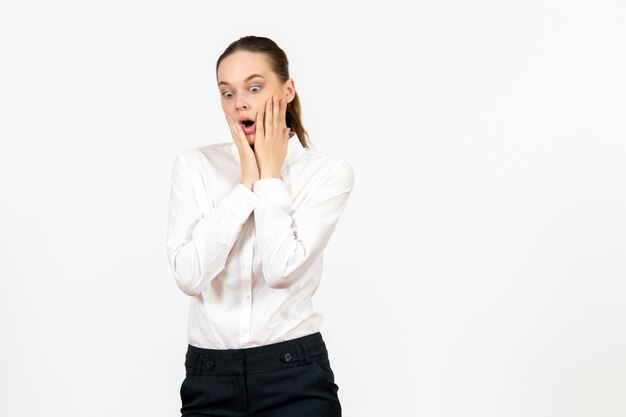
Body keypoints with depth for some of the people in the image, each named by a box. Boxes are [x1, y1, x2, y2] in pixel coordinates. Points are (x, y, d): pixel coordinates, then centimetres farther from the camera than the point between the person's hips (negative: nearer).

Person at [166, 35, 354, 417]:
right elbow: (189, 275, -11)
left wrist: (270, 176, -9)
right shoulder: (194, 165, 2)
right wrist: (246, 183, -10)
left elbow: (282, 270, -16)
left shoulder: (329, 171, -3)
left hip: (295, 374, -1)